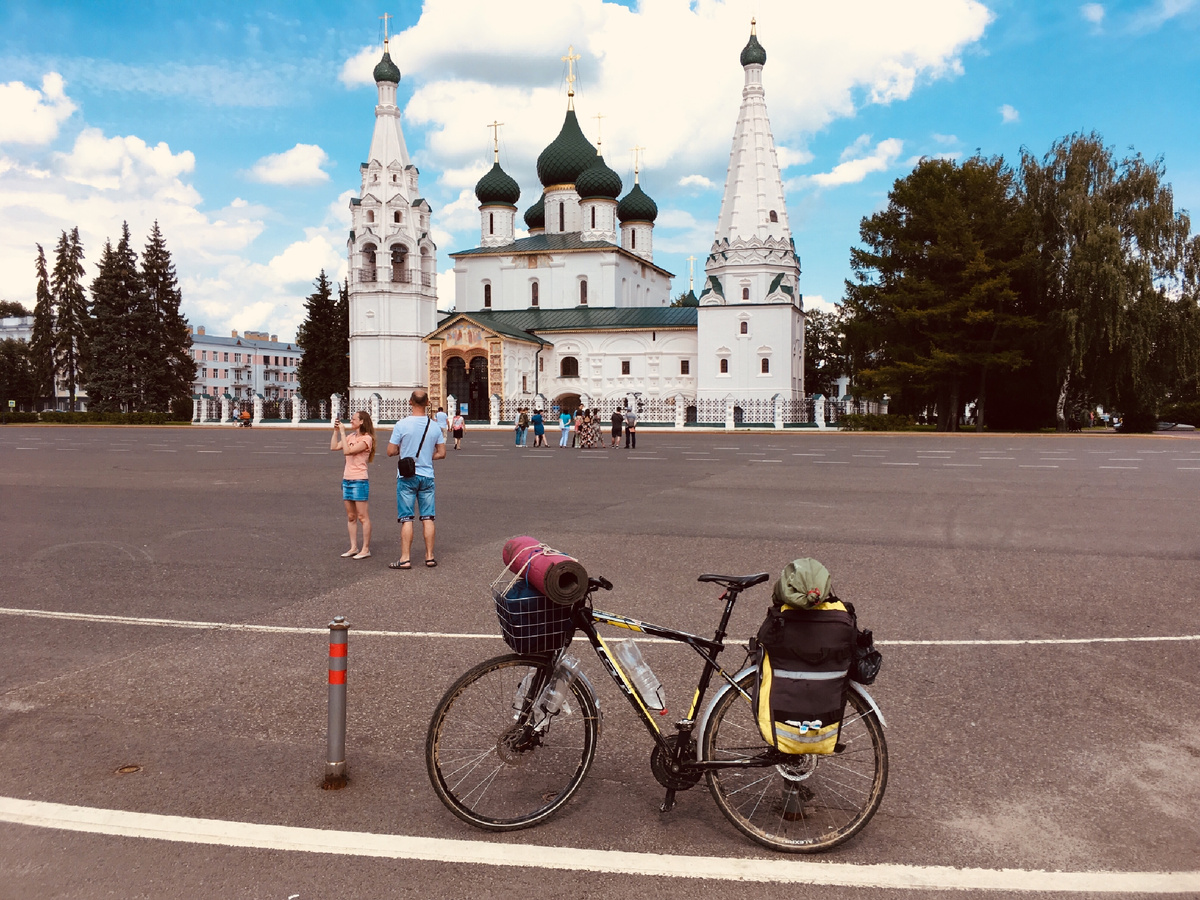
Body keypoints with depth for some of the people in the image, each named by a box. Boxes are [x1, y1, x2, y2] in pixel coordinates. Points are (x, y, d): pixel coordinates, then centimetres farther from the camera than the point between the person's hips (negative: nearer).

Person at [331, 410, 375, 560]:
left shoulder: (366, 439, -12)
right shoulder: (351, 436, 13)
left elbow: (347, 451, -21)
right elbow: (334, 447, 10)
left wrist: (342, 432, -17)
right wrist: (336, 431, 6)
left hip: (359, 481, -8)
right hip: (347, 480, 8)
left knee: (362, 517, -3)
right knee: (351, 517, 11)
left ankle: (366, 549, 3)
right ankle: (354, 547, 18)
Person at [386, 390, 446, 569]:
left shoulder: (402, 425, -10)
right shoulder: (434, 426, 1)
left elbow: (391, 451, -6)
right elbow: (441, 453, 6)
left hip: (407, 476, -3)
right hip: (427, 476, 3)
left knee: (407, 519, 1)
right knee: (428, 518, 7)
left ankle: (405, 558, 2)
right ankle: (430, 557, 12)